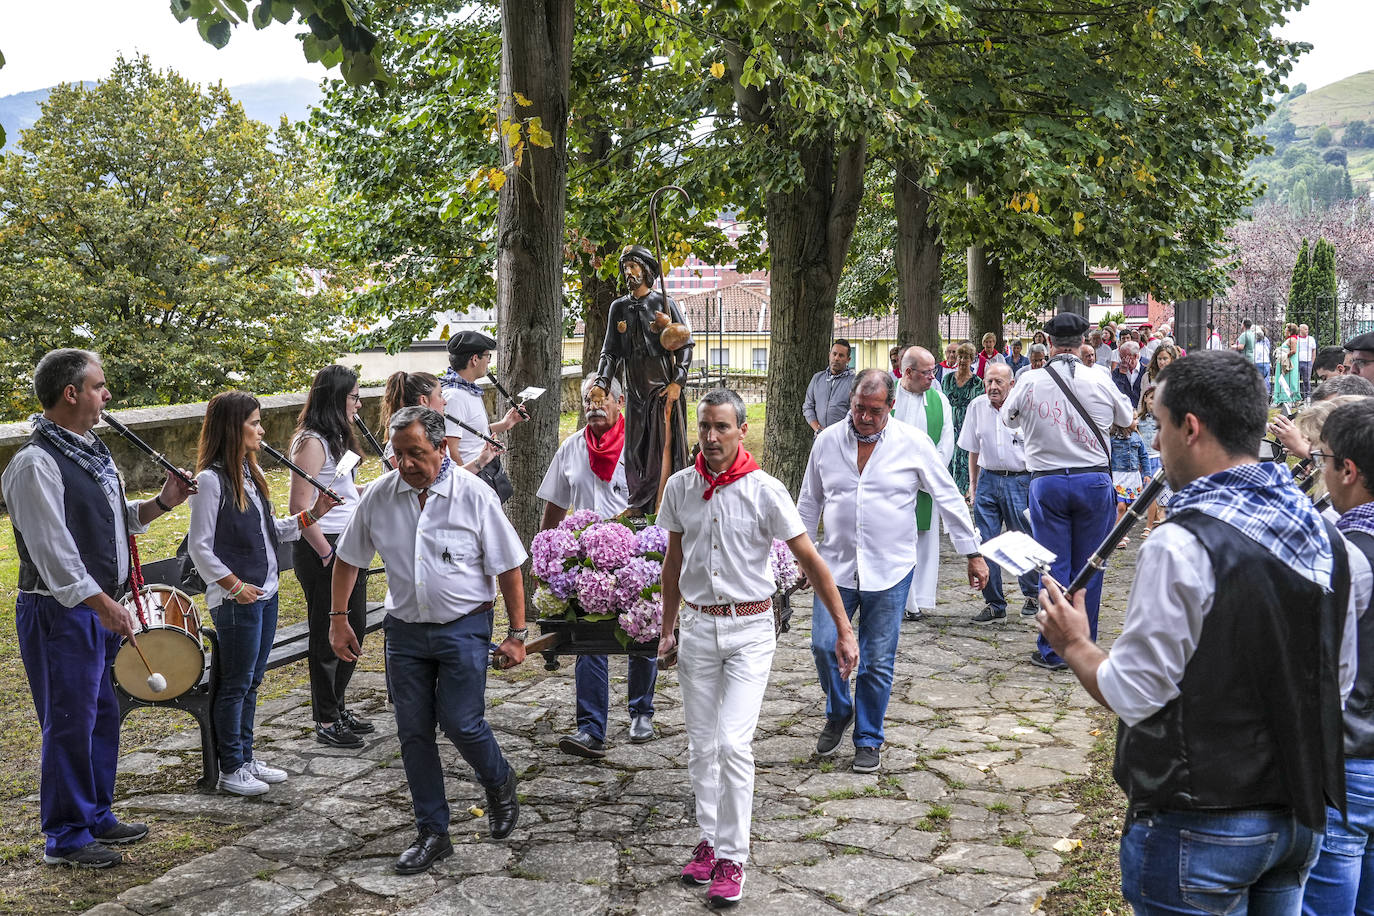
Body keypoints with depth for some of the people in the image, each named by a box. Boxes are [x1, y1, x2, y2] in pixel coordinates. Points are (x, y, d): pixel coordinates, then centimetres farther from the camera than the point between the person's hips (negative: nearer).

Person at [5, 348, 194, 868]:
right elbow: (52, 549, -22)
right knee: (71, 723, -1)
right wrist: (102, 604, -25)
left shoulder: (92, 450, 12)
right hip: (61, 614, -9)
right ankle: (65, 838, 11)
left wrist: (162, 503, 5)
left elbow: (118, 519, 21)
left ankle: (97, 816, 30)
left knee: (102, 715, 17)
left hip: (102, 607, 9)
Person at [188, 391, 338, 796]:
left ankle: (246, 758, 26)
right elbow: (199, 547, -15)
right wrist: (234, 586, -19)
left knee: (251, 681, 16)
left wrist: (312, 515, 6)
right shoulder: (211, 480, -16)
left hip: (265, 594, 8)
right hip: (236, 600, -8)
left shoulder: (249, 473, 10)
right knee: (235, 684, 2)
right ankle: (231, 768, 13)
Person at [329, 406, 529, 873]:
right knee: (413, 733, 6)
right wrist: (338, 618, 5)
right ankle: (432, 833, 19)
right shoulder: (379, 496, -3)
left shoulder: (474, 495, -11)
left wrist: (517, 634, -6)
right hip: (405, 630, 4)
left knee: (460, 722, -8)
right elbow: (348, 559, 10)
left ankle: (499, 783, 25)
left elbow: (508, 568, -6)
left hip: (464, 629, -4)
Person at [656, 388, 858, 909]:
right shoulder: (680, 487, 0)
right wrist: (667, 630, 16)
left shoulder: (764, 490, -11)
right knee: (701, 745, 9)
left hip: (750, 629, -3)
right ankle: (709, 840, 25)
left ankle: (732, 857, 0)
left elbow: (810, 561, -8)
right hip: (697, 627, 4)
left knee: (733, 743, -11)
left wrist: (843, 629, -10)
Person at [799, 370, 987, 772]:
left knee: (878, 661, 3)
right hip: (836, 566, 2)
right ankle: (838, 713, 24)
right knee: (824, 645, -5)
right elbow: (809, 503, 14)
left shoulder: (913, 443, -4)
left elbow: (948, 498, 1)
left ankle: (868, 739, 21)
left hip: (890, 571, -2)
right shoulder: (827, 441, 2)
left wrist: (973, 553, 2)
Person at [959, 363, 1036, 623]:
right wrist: (973, 482, 14)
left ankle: (1032, 594, 28)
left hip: (1020, 480, -3)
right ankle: (994, 604, 9)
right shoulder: (977, 406, 4)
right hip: (988, 479, 3)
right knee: (985, 543, 0)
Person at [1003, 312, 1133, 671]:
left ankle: (1052, 651, 8)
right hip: (1094, 481, 1)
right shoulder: (1099, 381, -5)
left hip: (1047, 483, 0)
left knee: (1053, 567, 5)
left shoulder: (1029, 382, -6)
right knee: (1088, 567, 9)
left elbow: (1008, 418, 13)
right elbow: (1126, 418, 14)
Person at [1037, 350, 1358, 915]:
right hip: (1301, 817, 7)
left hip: (1199, 826, -7)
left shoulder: (1182, 545, -23)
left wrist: (1073, 644, -1)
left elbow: (1132, 694, -19)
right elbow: (1340, 678, 11)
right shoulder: (1322, 534, 2)